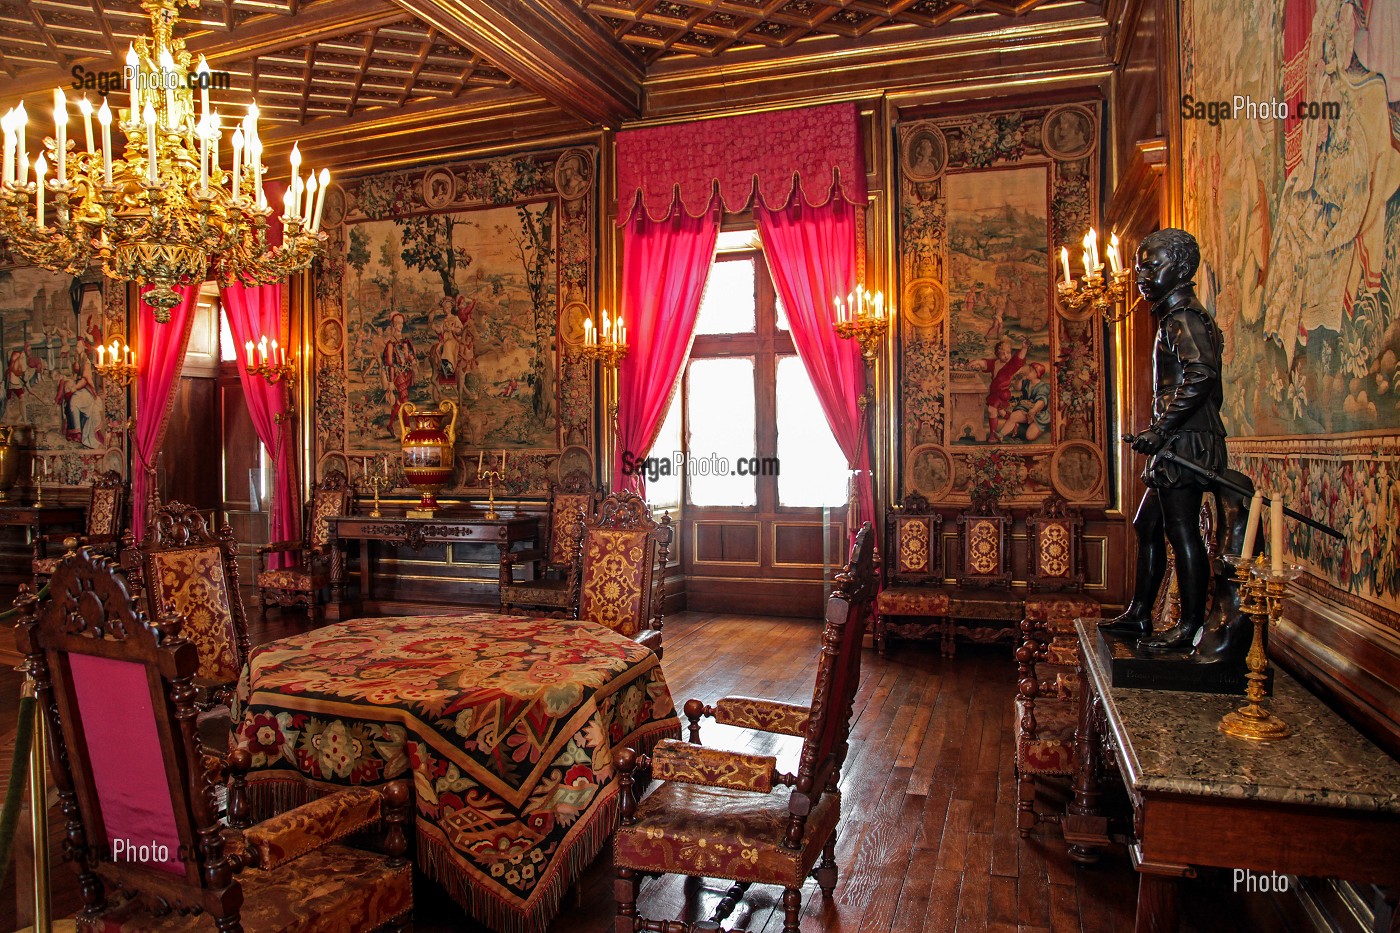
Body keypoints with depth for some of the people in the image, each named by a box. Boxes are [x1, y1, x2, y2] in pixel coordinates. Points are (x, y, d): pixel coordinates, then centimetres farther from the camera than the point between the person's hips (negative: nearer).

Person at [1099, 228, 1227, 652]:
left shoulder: (1184, 317, -10)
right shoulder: (1176, 316, 20)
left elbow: (1201, 375, -25)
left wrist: (1161, 430, -23)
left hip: (1185, 442, -11)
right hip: (1177, 444, 11)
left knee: (1182, 531, -7)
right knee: (1148, 526, 14)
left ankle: (1191, 627, 0)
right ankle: (1139, 613, 23)